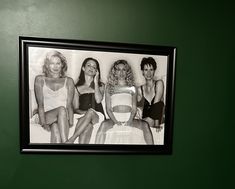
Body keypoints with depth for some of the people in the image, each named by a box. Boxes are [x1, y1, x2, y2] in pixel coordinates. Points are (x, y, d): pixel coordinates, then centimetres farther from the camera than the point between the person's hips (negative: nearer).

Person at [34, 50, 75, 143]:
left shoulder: (68, 81, 12)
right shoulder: (40, 79, 11)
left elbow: (69, 105, 3)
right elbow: (40, 104, 1)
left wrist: (70, 122, -12)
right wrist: (44, 123, -12)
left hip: (64, 118, 1)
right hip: (47, 115, -1)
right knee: (61, 109, -33)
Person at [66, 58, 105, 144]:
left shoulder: (100, 85, 15)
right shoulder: (77, 87, 14)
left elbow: (98, 100, -7)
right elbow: (76, 109, 8)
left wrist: (95, 81, 0)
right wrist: (85, 112, -15)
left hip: (97, 116, 0)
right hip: (82, 116, 0)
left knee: (91, 112, -36)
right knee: (88, 126, -36)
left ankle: (71, 140, -35)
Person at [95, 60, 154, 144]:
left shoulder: (132, 88, 17)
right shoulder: (109, 88, 15)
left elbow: (134, 108, 10)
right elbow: (108, 108, 7)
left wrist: (130, 120, -10)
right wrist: (115, 121, -11)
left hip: (129, 119, 1)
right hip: (114, 119, -1)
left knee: (145, 125, -27)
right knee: (104, 125, -33)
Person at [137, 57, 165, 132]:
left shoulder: (159, 83, -2)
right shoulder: (140, 89, 10)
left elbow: (156, 104, -13)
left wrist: (156, 124, -20)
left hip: (157, 118, -2)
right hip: (145, 120, 2)